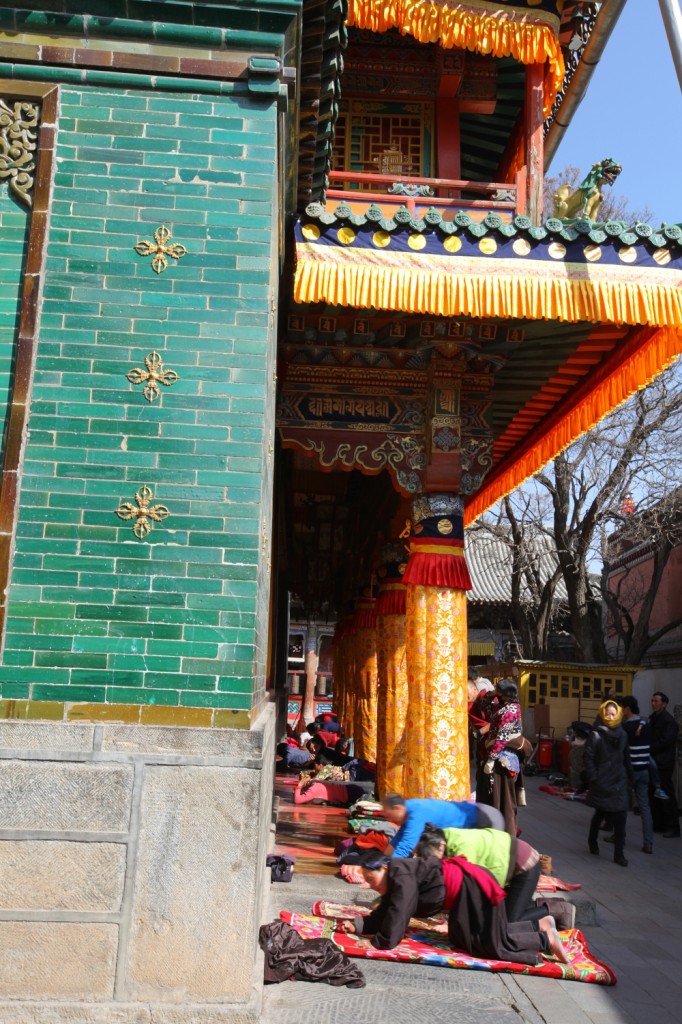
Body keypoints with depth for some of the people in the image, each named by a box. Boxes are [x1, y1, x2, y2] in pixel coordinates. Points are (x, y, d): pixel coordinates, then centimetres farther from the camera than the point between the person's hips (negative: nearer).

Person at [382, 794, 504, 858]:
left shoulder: (417, 814, -30)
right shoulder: (410, 809, -2)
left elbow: (404, 849, -35)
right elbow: (397, 841, 10)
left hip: (486, 820, -9)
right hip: (475, 818, 9)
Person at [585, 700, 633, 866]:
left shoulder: (622, 735, 4)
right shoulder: (596, 735, -9)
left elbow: (626, 758, 9)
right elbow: (588, 758, -10)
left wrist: (630, 777, 5)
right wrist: (593, 779, -14)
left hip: (619, 783, 3)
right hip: (602, 783, -3)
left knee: (620, 819, -4)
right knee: (600, 815, 13)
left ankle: (619, 854, 3)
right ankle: (593, 842, 37)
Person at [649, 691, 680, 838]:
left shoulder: (668, 720, -12)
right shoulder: (653, 718, 15)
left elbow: (665, 741, -19)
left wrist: (649, 749, -12)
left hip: (663, 764, -9)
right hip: (654, 762, 9)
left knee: (667, 796, -5)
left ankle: (673, 828, 0)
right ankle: (658, 824, 20)